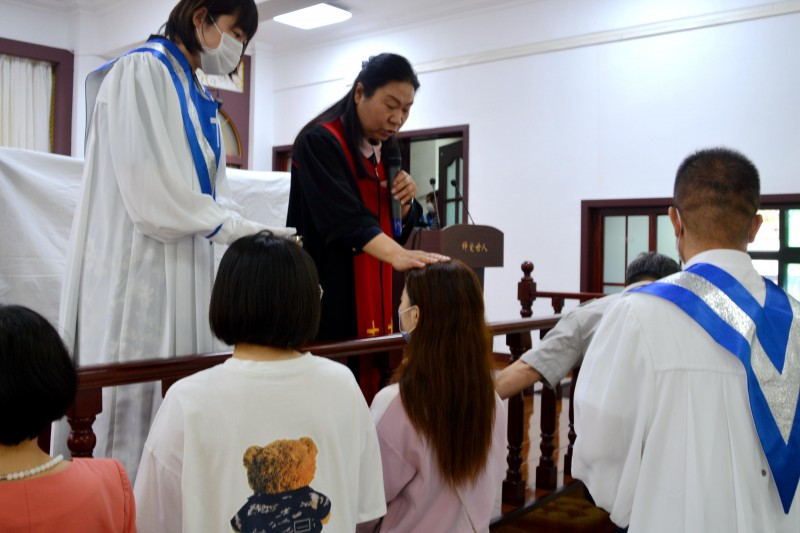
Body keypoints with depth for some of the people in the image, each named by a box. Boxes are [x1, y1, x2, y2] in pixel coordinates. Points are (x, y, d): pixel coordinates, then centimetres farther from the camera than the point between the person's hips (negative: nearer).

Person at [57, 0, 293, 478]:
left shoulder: (202, 99, 17)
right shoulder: (141, 71, -9)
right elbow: (155, 194, -19)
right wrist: (244, 229, -14)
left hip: (185, 270, 9)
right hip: (137, 267, -8)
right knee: (132, 400, -3)